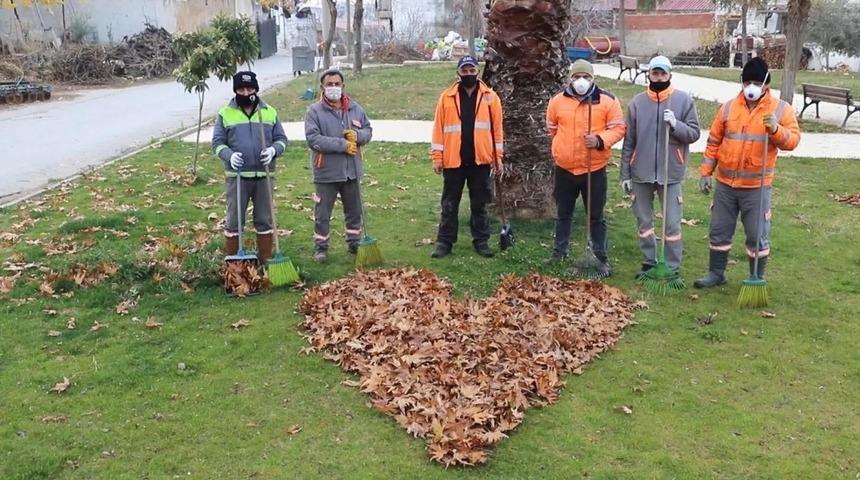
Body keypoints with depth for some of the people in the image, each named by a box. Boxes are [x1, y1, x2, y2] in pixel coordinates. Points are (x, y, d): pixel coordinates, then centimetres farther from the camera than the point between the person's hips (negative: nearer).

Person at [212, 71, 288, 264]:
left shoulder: (270, 112, 7)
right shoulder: (225, 113, 2)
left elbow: (281, 138, 9)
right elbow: (217, 142, 2)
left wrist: (274, 150, -13)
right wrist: (229, 155, -18)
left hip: (264, 175, 2)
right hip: (237, 176, -1)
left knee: (264, 219, 9)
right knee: (234, 220, 4)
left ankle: (265, 260, 19)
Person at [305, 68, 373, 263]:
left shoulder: (355, 108, 5)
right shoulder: (314, 111, -10)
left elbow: (368, 130, 11)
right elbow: (313, 139, -20)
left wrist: (357, 135, -13)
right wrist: (343, 144, -22)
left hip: (351, 171, 4)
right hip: (326, 172, -4)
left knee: (354, 210, 17)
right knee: (322, 214, 5)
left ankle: (354, 243, 33)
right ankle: (320, 248, 19)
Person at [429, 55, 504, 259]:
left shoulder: (490, 97, 3)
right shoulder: (447, 97, 2)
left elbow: (497, 128, 4)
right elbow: (439, 128, 2)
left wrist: (498, 157, 0)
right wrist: (437, 157, -2)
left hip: (480, 160, 0)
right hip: (453, 160, 0)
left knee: (479, 204, 9)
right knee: (449, 204, 7)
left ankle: (481, 241, 19)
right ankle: (445, 241, 13)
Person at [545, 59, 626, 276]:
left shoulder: (607, 100, -6)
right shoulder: (558, 100, 1)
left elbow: (618, 128, -5)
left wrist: (600, 140, -22)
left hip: (594, 169, -2)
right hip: (564, 168, 2)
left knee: (596, 216, 8)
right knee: (563, 214, 15)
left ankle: (601, 257, 19)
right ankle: (559, 252, 29)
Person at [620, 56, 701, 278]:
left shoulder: (684, 100, -2)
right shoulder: (637, 103, 3)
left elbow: (694, 133, -2)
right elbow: (629, 142, 5)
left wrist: (675, 124, -21)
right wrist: (625, 175, 3)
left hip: (671, 174, -2)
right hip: (641, 174, 2)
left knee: (672, 224, 1)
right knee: (644, 221, 11)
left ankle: (673, 269, 11)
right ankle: (648, 263, 25)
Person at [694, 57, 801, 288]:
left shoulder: (781, 109, -3)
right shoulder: (729, 107, 3)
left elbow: (793, 139, -9)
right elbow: (714, 141, 8)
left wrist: (776, 130, -29)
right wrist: (705, 172, 5)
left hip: (756, 187, -3)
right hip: (725, 184, 3)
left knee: (757, 236, 4)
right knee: (719, 231, 12)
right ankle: (716, 273, 27)